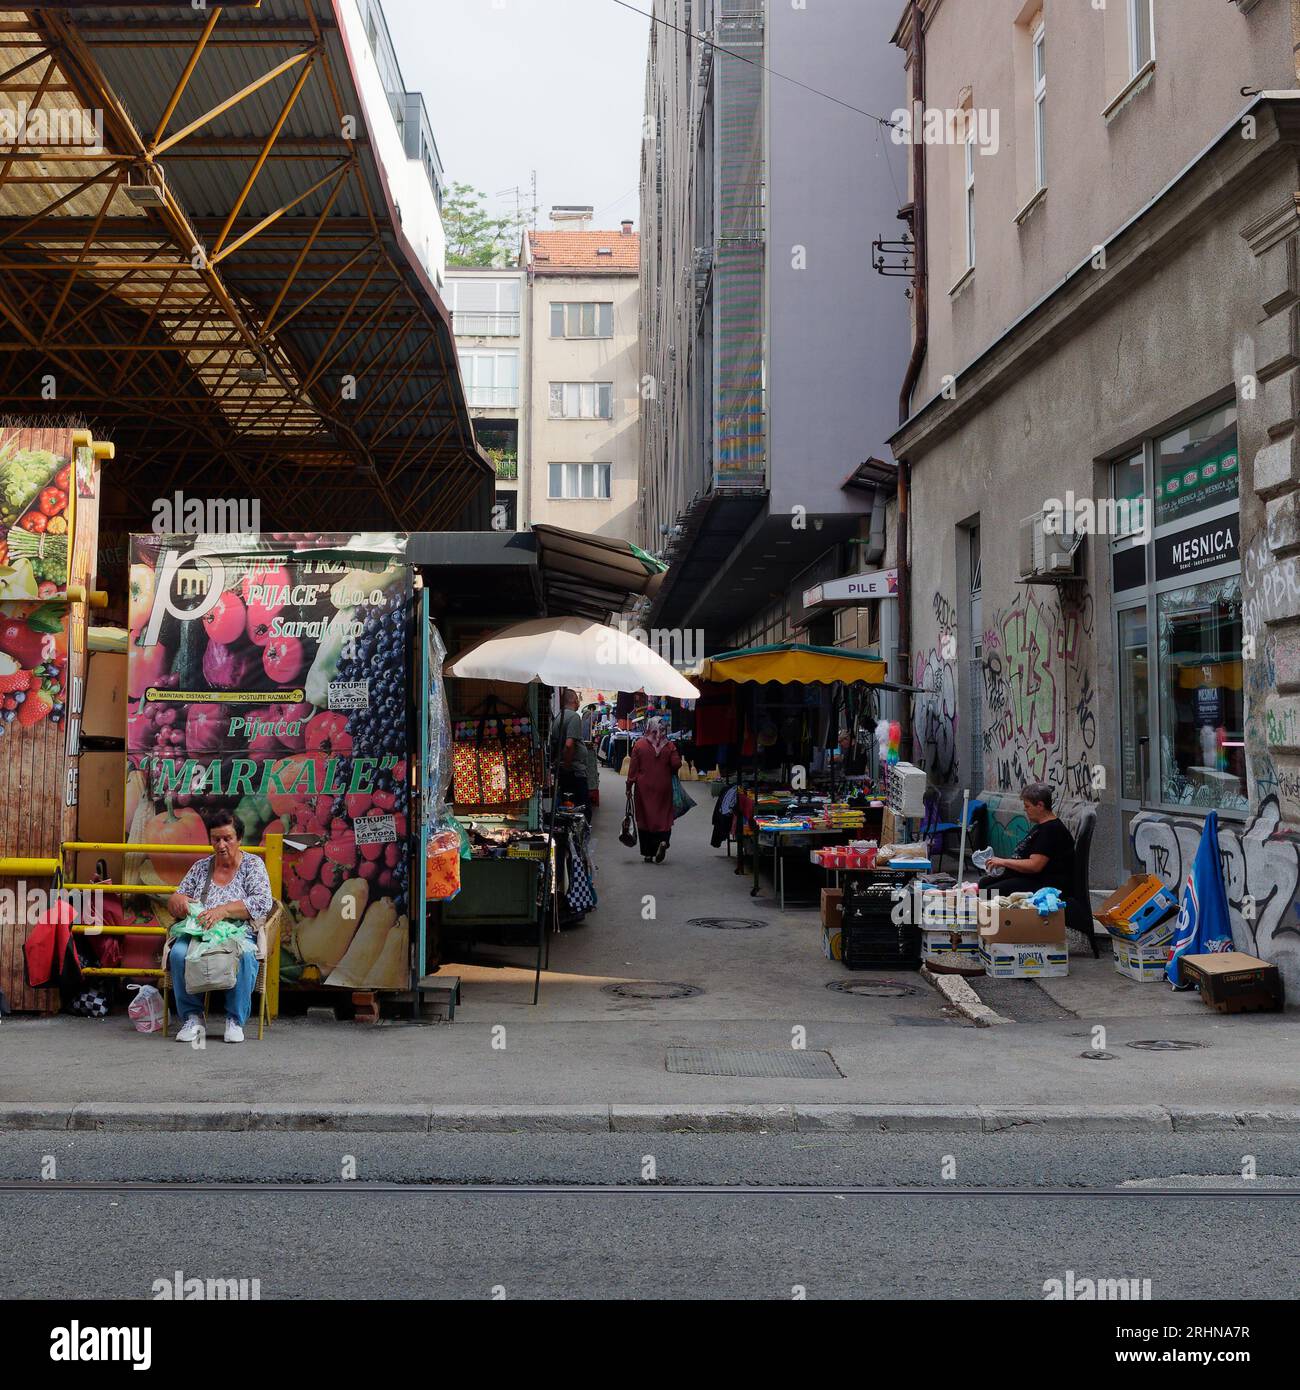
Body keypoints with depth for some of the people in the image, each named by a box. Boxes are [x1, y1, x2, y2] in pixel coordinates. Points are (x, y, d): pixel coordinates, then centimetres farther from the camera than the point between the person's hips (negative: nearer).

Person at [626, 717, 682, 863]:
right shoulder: (669, 746, -5)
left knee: (645, 818, 7)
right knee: (663, 816, 8)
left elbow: (633, 768, -4)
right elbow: (676, 764, -8)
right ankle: (663, 841, -19)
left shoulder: (639, 745, -5)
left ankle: (648, 854, 9)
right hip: (663, 786, 0)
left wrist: (629, 786, 3)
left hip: (644, 787, 0)